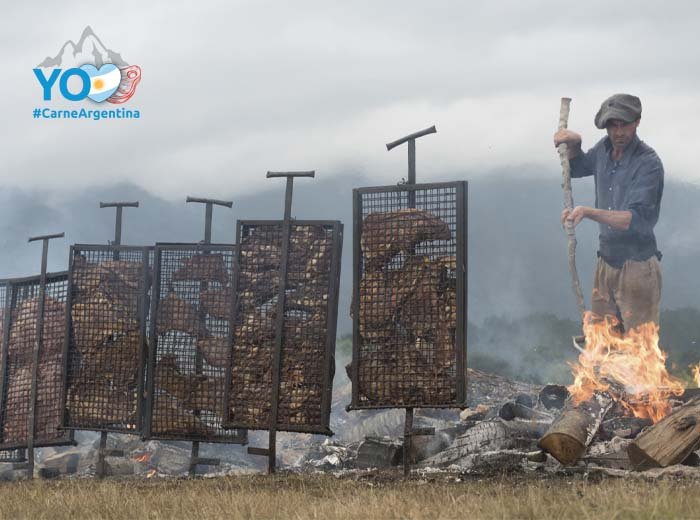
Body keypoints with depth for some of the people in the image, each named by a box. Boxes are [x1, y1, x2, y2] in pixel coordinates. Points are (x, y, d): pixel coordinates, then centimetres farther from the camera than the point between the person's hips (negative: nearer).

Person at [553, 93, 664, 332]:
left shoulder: (648, 163, -16)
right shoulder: (604, 149, 6)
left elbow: (636, 219, -25)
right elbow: (577, 168, 28)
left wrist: (588, 212, -34)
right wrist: (574, 143, 6)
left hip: (637, 265, -7)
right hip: (606, 262, 7)